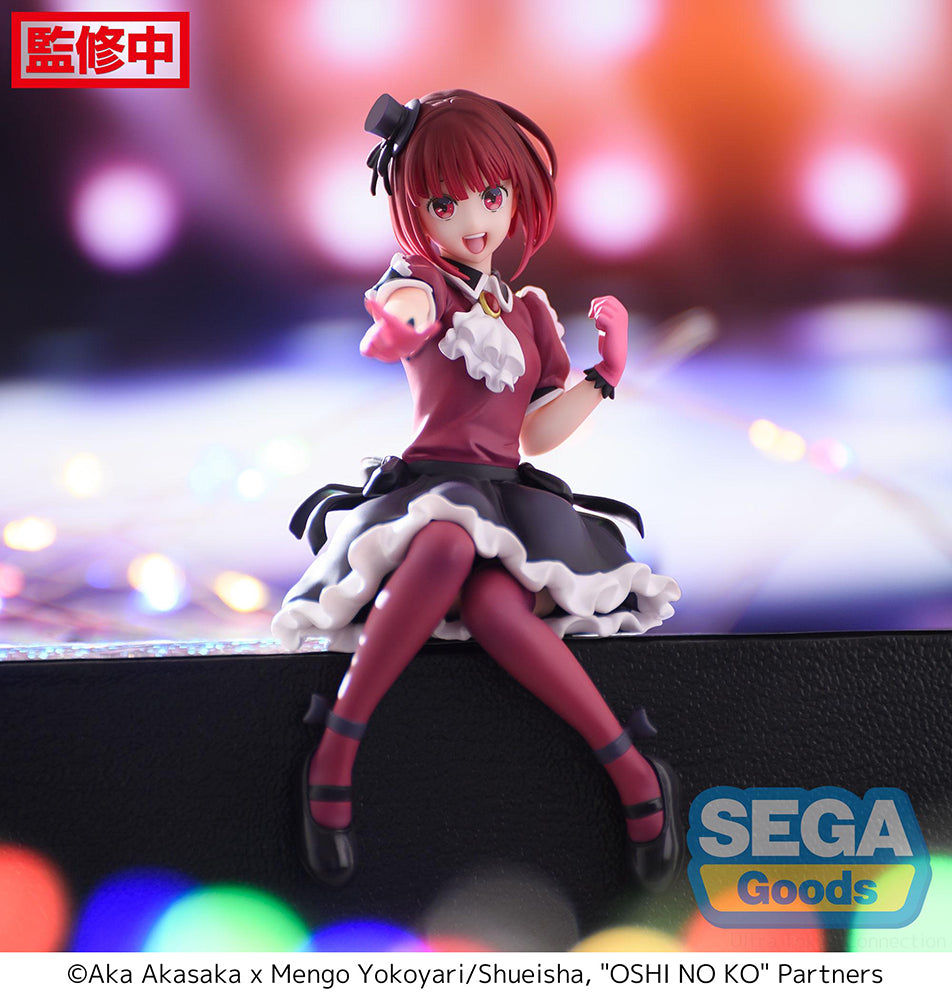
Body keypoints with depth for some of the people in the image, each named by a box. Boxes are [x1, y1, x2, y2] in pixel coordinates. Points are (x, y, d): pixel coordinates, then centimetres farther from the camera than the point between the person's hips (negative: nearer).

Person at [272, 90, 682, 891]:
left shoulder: (530, 310, 19)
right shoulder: (421, 278, 8)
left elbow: (537, 434, 16)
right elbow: (408, 306, -20)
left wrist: (606, 373, 3)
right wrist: (396, 331, -45)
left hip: (508, 494, 2)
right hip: (427, 485, -2)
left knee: (493, 601, -36)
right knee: (450, 543, -43)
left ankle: (635, 777, -30)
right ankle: (334, 754, -36)